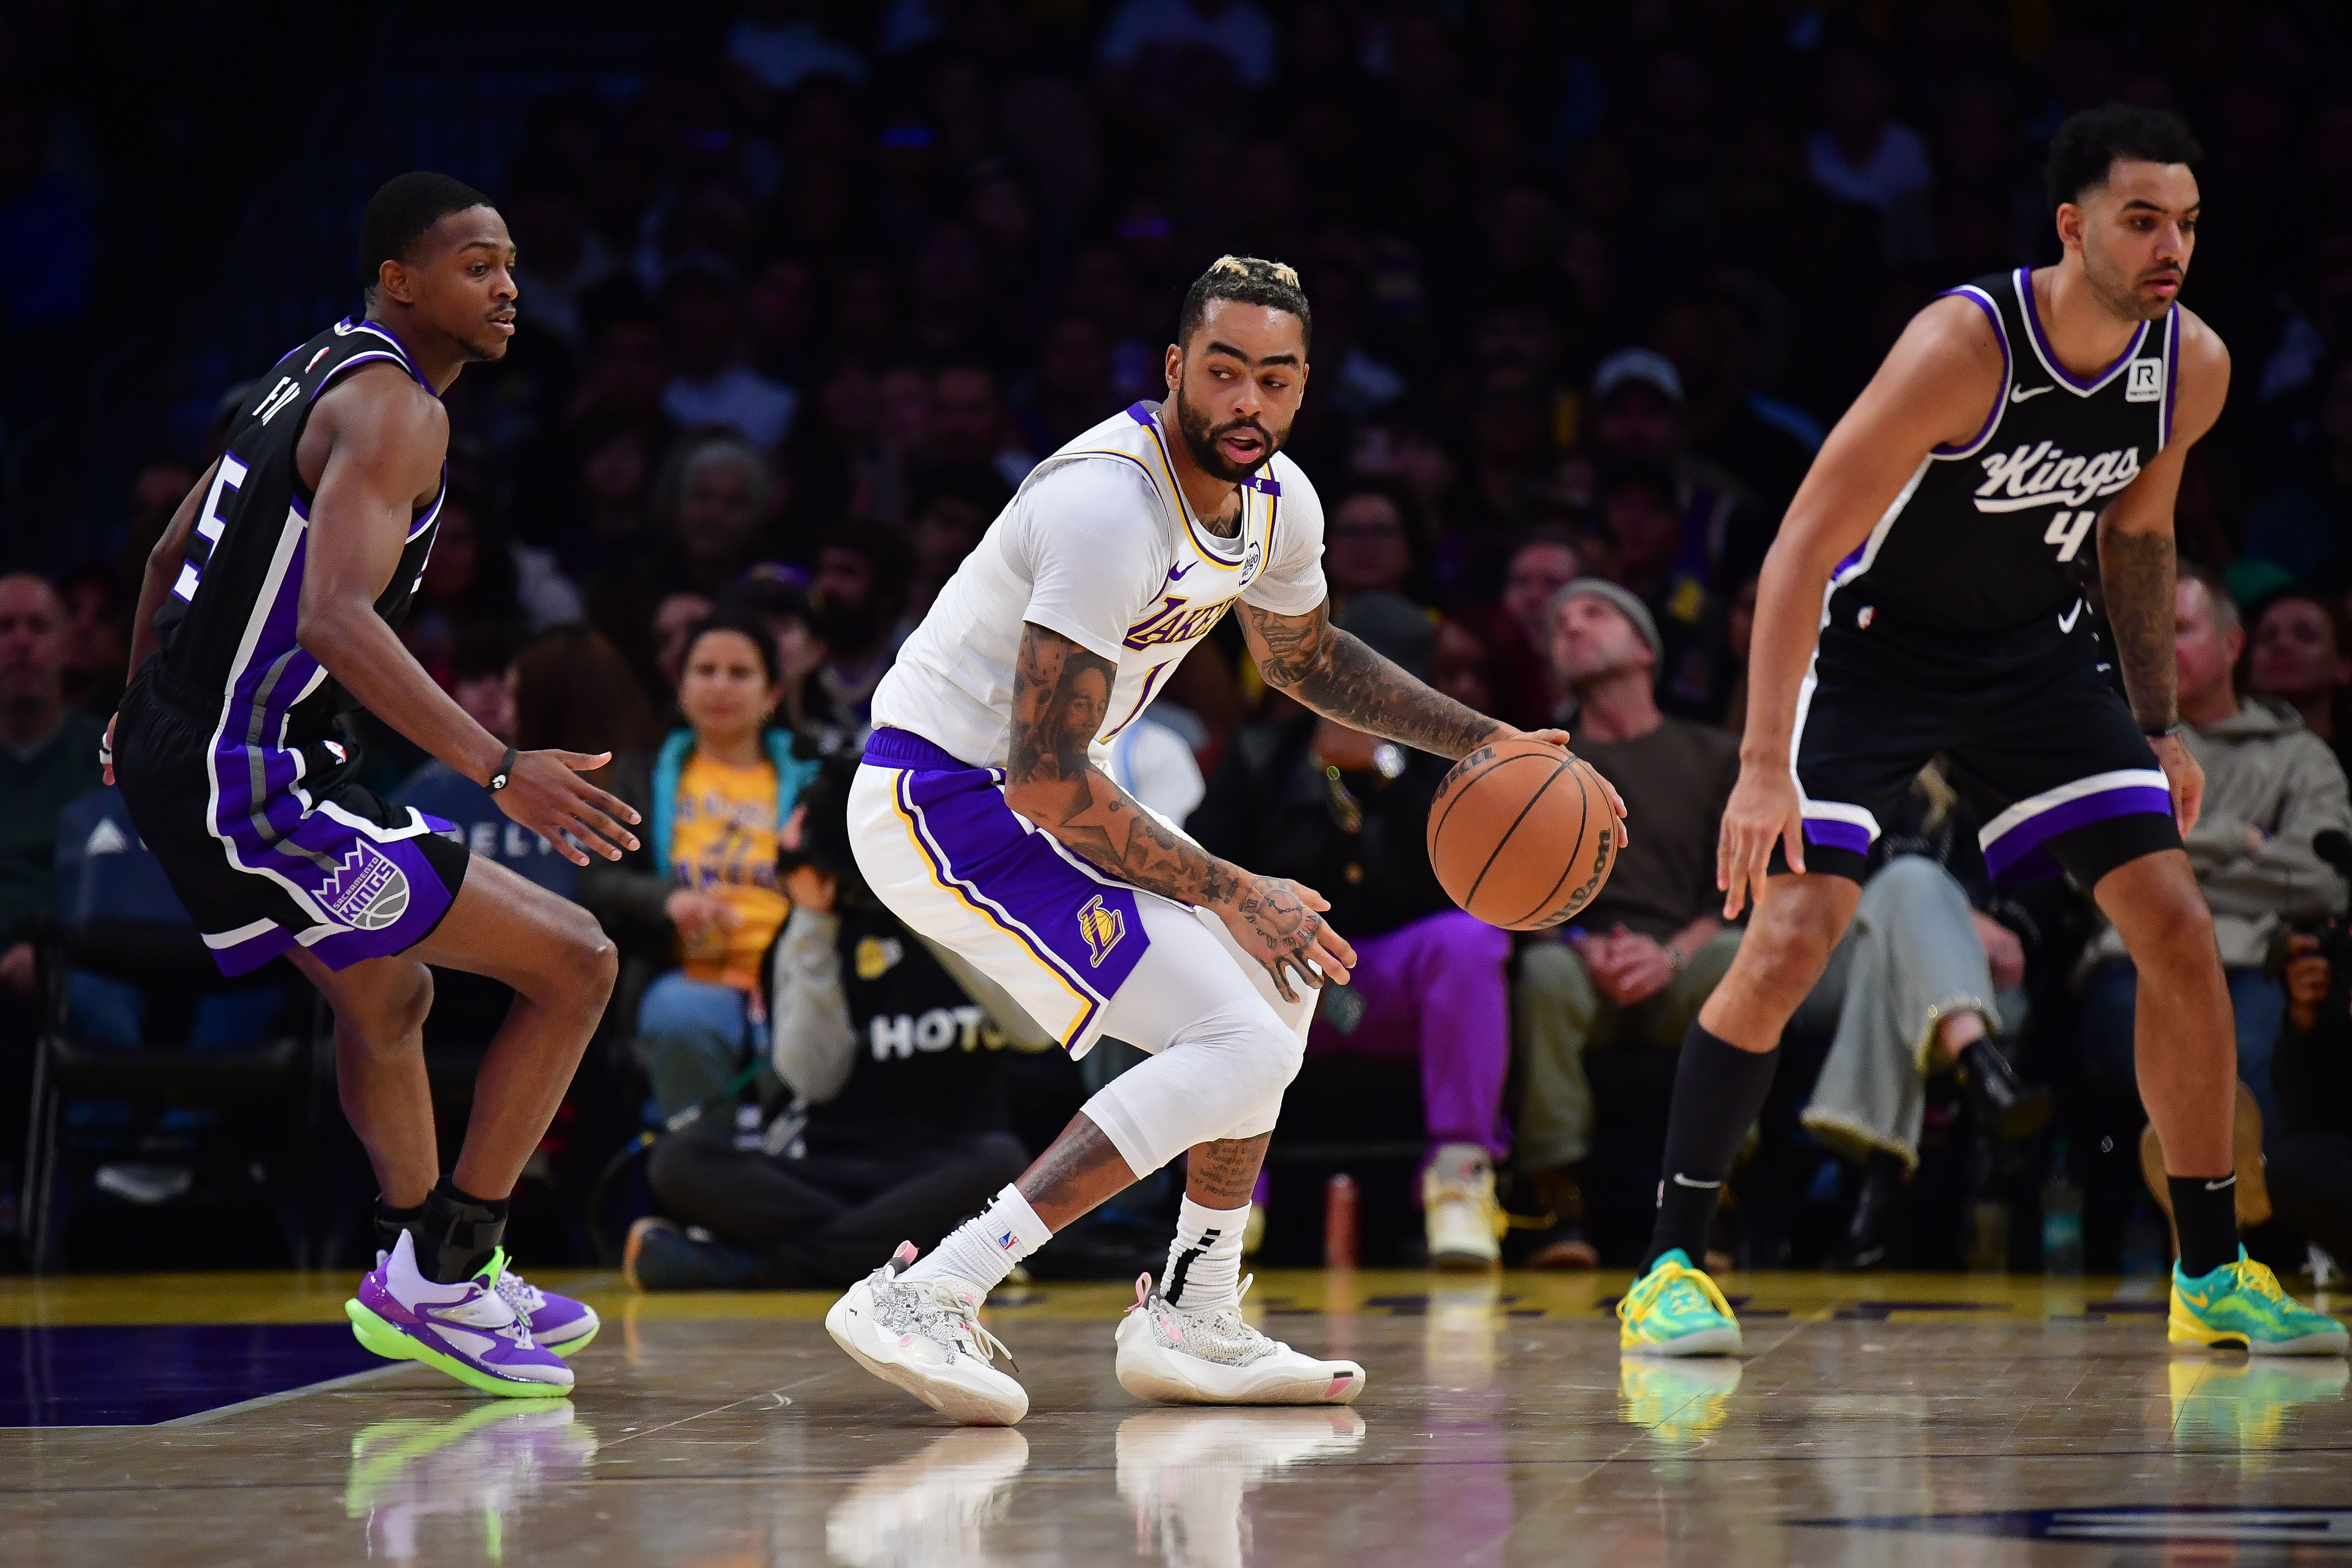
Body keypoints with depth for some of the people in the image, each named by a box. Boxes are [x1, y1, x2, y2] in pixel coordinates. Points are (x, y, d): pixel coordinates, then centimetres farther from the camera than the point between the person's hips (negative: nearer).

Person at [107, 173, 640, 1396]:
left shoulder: (309, 372, 14)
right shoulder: (392, 408, -16)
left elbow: (174, 556, 26)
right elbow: (336, 618, -31)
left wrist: (146, 711, 41)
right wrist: (502, 770, -38)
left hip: (174, 754, 11)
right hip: (252, 788, -11)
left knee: (390, 999, 31)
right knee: (574, 964, -7)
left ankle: (433, 1278, 43)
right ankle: (441, 1276, 0)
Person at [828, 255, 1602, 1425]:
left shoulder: (1277, 505, 2)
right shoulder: (1110, 505, -27)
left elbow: (1305, 659, 26)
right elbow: (1048, 781, -28)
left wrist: (1483, 742, 16)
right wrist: (1230, 896, -19)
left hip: (1024, 797, 10)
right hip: (941, 801, -10)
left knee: (1276, 982, 19)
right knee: (1241, 1046, -18)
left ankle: (1191, 1326, 22)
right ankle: (925, 1299, -23)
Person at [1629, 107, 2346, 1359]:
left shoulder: (2193, 367, -11)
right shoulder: (1966, 346, -30)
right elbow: (1804, 547, -30)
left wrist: (2157, 727, 12)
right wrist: (1764, 767, -35)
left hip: (2036, 649, 5)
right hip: (1874, 640, -5)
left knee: (2178, 932, -3)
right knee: (1790, 939, -18)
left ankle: (2213, 1276, 9)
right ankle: (1669, 1268, -6)